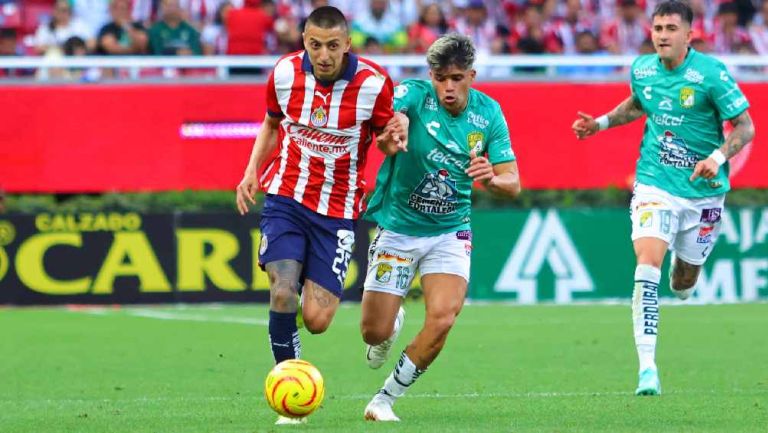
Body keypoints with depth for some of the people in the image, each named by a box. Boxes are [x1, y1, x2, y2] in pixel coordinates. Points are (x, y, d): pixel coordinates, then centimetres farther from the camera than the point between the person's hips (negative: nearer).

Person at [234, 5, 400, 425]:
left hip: (337, 211, -1)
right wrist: (252, 171, 2)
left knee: (316, 320, -8)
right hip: (285, 198, 1)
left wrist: (396, 137, -24)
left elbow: (391, 138, 0)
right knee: (283, 292, -20)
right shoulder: (284, 72, -6)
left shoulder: (373, 83, -14)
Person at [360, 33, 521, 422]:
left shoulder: (488, 113, -5)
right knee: (374, 332, 0)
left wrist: (491, 178, -28)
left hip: (450, 233, 2)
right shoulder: (413, 95, -15)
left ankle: (385, 399, -1)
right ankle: (393, 325, 40)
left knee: (443, 317, -19)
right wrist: (390, 134, -62)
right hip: (397, 227, -2)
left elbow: (512, 183, -4)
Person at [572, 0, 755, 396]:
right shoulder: (642, 69, 0)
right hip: (654, 185, 1)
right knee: (647, 265, -19)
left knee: (683, 283, 9)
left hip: (702, 190, -1)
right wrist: (601, 123, 9)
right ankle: (647, 367, -22)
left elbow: (745, 127, -10)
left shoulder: (711, 73, -13)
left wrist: (717, 157, -26)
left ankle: (682, 278, 51)